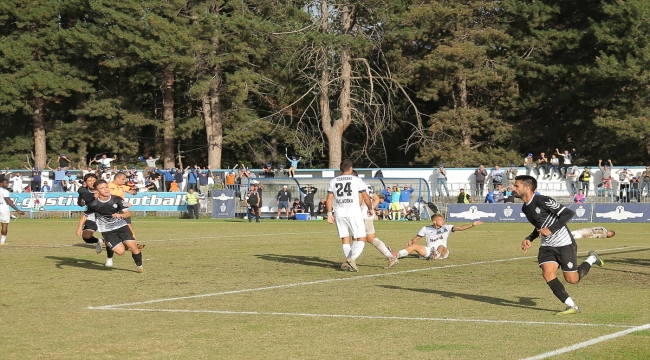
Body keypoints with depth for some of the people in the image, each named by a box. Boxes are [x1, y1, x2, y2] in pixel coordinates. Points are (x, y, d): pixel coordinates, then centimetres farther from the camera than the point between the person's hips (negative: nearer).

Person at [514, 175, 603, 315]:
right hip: (547, 246, 8)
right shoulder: (525, 208, 7)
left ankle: (591, 259, 26)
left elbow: (568, 213, -22)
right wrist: (529, 239, 7)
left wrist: (551, 229, -26)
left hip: (564, 244, -8)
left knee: (572, 279, -3)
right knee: (547, 273, -14)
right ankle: (572, 306, -8)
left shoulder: (542, 201, -20)